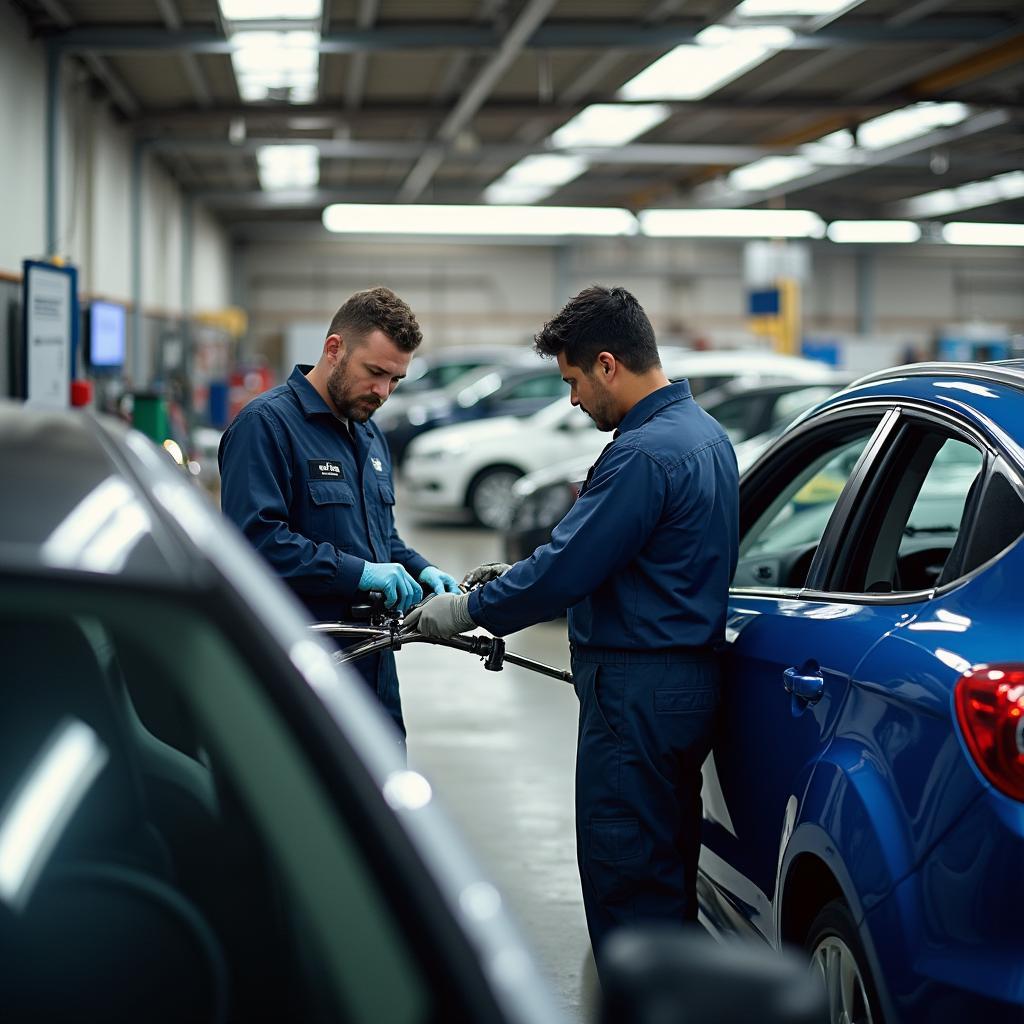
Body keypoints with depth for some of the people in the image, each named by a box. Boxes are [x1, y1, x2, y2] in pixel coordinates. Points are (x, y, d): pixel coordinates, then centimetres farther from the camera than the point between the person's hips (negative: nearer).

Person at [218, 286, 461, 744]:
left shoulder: (370, 434, 18)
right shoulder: (266, 423, -11)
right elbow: (255, 536, -23)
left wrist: (421, 571, 7)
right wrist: (358, 572, -24)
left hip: (373, 668, 9)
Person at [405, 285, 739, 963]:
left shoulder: (645, 453, -20)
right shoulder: (703, 434, 13)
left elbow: (567, 568, -20)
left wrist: (466, 611, -7)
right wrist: (521, 578, 19)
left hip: (637, 696, -10)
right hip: (686, 684, 10)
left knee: (625, 886, -3)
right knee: (666, 876, 17)